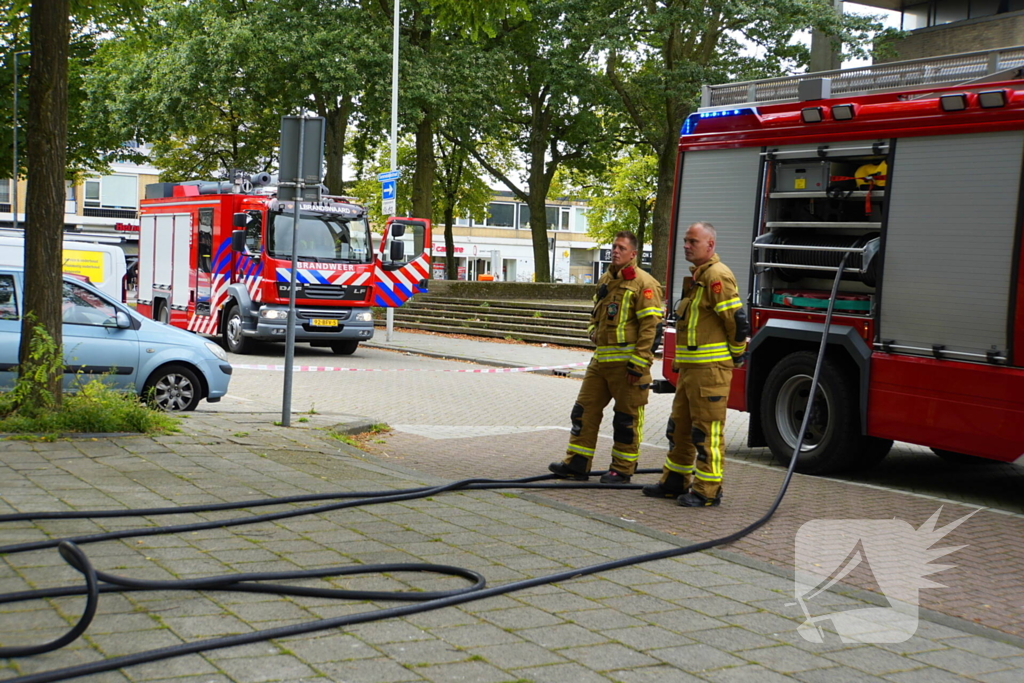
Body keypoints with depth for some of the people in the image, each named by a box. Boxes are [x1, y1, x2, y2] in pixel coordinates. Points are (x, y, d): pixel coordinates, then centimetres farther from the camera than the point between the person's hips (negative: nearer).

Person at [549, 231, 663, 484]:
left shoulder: (644, 284, -9)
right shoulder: (605, 281, 16)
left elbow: (649, 327, -14)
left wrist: (638, 365, -18)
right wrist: (594, 332, 8)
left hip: (627, 362, -8)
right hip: (601, 359, 8)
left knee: (626, 419, 2)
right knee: (585, 410, 7)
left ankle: (622, 470, 11)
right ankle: (577, 465, 12)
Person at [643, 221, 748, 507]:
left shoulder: (717, 275, -14)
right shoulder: (696, 276, 19)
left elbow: (737, 318, -19)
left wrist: (736, 356, -9)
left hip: (710, 368, -11)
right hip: (689, 366, 11)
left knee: (707, 430, -6)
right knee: (679, 426, 16)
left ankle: (708, 491, 0)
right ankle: (675, 481, 25)